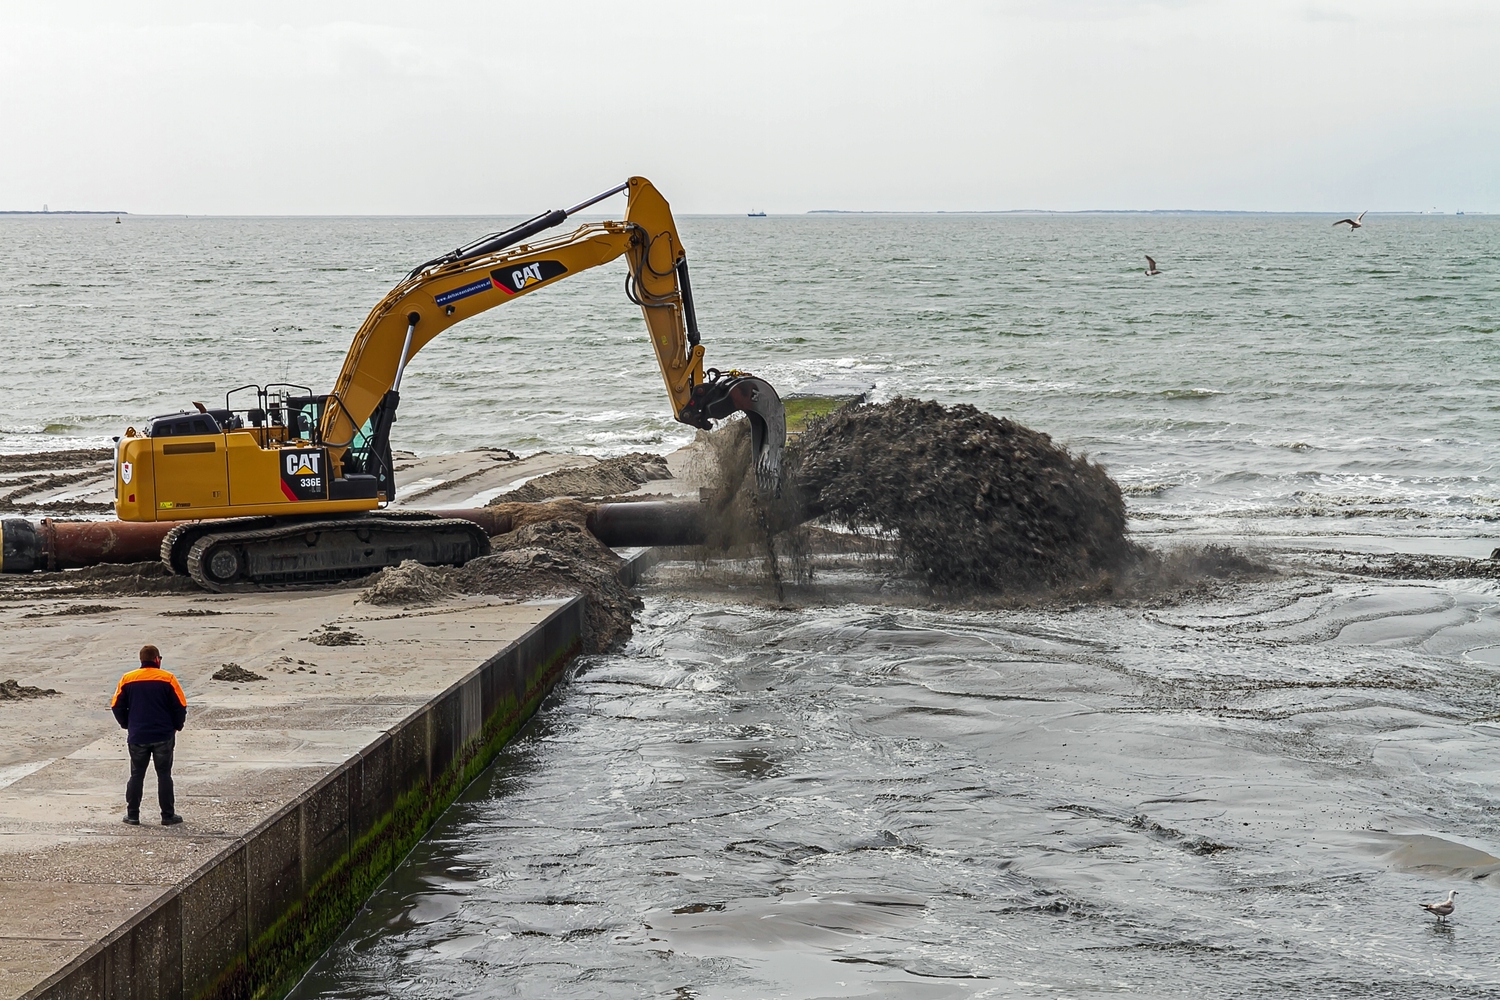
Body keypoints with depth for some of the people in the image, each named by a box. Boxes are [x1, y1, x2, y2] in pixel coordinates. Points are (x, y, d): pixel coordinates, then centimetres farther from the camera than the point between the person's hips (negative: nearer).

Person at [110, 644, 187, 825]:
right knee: (164, 775, 6)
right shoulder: (167, 679, -6)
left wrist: (127, 725, 18)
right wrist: (176, 727, 11)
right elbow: (180, 706, -5)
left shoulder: (127, 679, -1)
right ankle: (168, 815, 7)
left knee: (136, 776, 10)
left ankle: (133, 815, 10)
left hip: (137, 736, 1)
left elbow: (117, 707, 3)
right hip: (163, 737, -1)